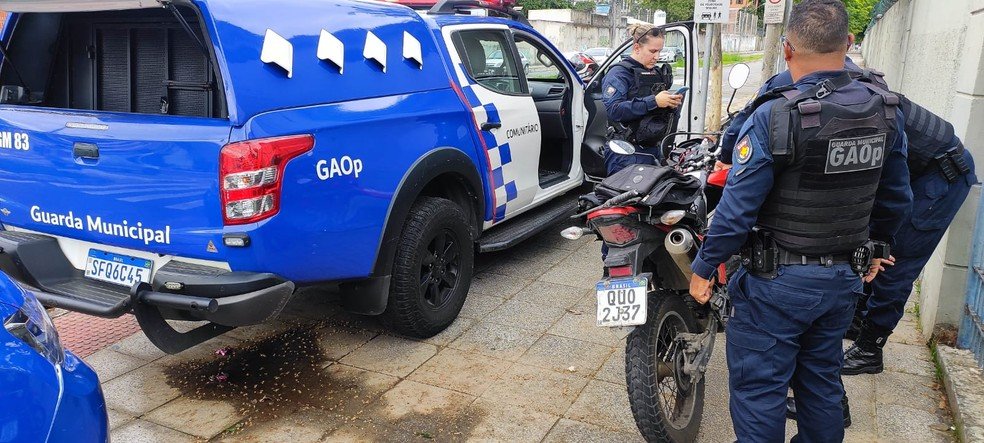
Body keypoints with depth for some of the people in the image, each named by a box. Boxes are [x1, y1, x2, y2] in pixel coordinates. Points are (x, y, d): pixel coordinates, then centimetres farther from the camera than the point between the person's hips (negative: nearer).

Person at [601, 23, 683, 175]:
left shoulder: (657, 73, 17)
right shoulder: (619, 73, -6)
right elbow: (613, 110, -22)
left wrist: (672, 104, 2)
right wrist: (653, 101, -24)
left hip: (654, 150, 7)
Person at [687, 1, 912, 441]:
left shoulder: (773, 118, -21)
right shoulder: (887, 113, -1)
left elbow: (738, 207, -19)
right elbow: (894, 198, 10)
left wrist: (703, 267, -7)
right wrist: (874, 248, 26)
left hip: (777, 284, -6)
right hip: (843, 279, 7)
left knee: (758, 387, 6)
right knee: (821, 381, 22)